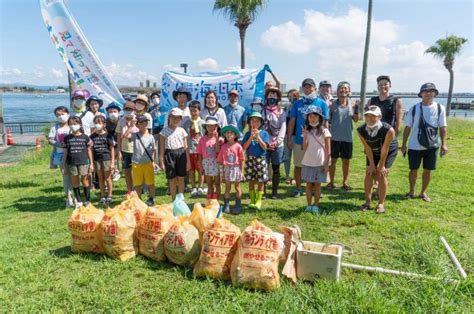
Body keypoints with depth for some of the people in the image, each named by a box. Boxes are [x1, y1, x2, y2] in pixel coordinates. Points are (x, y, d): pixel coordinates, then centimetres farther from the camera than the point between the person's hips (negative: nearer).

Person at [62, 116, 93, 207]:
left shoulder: (85, 137, 0)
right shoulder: (67, 138, 4)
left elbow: (89, 151, 4)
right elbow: (65, 152, 8)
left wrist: (91, 164, 2)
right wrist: (64, 165, 7)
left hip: (83, 162, -2)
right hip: (71, 163, 2)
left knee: (84, 181, 6)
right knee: (74, 182, 8)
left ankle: (88, 200, 18)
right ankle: (78, 201, 20)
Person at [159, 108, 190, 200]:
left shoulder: (182, 130, 4)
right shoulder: (164, 131, 0)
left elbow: (185, 147, 5)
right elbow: (162, 147, 0)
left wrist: (188, 160, 3)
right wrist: (161, 161, -3)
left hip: (181, 154, 1)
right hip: (169, 154, -1)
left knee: (181, 179, 8)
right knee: (172, 180, 6)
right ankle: (174, 200, 19)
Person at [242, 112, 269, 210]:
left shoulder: (264, 133, -1)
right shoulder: (248, 134, 3)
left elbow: (264, 147, -10)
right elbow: (244, 147, -6)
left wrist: (257, 136, -16)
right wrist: (251, 137, -14)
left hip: (261, 159, -1)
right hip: (249, 159, 1)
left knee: (260, 181, 2)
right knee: (251, 180, 7)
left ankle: (258, 201, 13)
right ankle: (252, 200, 18)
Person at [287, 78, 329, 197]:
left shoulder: (321, 103, 1)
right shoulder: (297, 104, 5)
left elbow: (325, 123, 2)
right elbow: (292, 121, 5)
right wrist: (289, 139, 1)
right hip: (299, 139, 1)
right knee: (298, 165, 8)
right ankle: (298, 189, 21)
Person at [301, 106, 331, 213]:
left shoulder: (324, 131, -4)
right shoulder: (307, 131, 3)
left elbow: (328, 150, -4)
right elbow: (304, 148, -2)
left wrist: (327, 164, -8)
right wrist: (305, 136, -15)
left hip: (320, 163, -2)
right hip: (308, 162, 3)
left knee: (317, 184, 5)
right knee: (308, 184, 7)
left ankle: (316, 206, 14)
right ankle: (309, 205, 16)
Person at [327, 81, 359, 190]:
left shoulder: (352, 104, 4)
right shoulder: (333, 104, -1)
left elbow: (356, 120, 3)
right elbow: (327, 119, -2)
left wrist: (357, 108, -9)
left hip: (347, 137, 2)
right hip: (334, 137, -1)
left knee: (346, 161, 9)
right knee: (332, 160, 6)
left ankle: (345, 182, 22)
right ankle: (331, 182, 19)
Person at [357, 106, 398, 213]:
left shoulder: (388, 130, -38)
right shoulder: (361, 130, -27)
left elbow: (384, 149, -28)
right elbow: (367, 148, -16)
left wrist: (381, 166, -19)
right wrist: (372, 164, -13)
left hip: (389, 151, -3)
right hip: (373, 151, 4)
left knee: (382, 174, -11)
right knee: (369, 173, -3)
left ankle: (381, 204, 0)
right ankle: (367, 202, 9)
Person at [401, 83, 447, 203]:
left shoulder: (440, 108, -1)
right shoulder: (414, 109, -2)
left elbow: (443, 127, 0)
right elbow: (408, 127, 1)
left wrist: (443, 144, -6)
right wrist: (404, 144, 0)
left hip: (432, 146, 1)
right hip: (415, 146, -1)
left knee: (428, 170, 8)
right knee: (413, 170, 7)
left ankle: (423, 192, 24)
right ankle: (411, 191, 24)